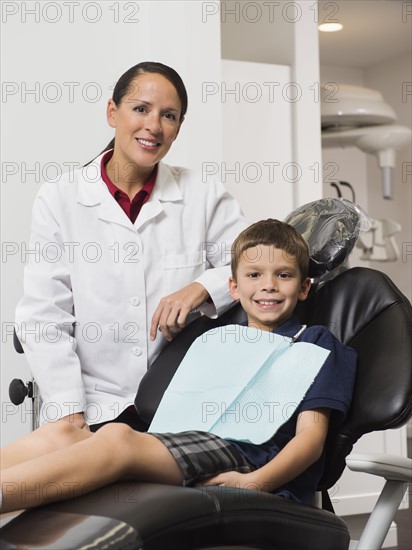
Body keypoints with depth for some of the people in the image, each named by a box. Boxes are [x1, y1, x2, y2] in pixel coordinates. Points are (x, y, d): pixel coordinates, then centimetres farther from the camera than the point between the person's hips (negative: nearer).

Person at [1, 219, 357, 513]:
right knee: (59, 433, -21)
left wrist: (256, 482, -17)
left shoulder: (315, 342, 15)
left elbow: (311, 435, 2)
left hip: (252, 463, -6)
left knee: (117, 437, -34)